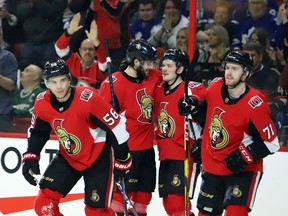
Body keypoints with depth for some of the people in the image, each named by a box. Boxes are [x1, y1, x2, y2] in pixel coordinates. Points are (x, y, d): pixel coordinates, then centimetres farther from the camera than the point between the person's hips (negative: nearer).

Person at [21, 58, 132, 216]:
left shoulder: (88, 99, -29)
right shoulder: (42, 103, -12)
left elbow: (116, 127, -20)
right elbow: (38, 132, 8)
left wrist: (122, 159, -12)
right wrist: (30, 158, -4)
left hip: (98, 157, -5)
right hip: (68, 157, 5)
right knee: (44, 202, -7)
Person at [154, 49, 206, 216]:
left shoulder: (192, 90, -14)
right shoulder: (159, 90, 8)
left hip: (186, 154, -8)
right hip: (165, 155, 8)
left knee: (177, 202, -14)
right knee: (168, 202, 14)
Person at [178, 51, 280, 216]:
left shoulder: (254, 105, -24)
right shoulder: (215, 88, -6)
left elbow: (271, 142, -19)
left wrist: (245, 155, -27)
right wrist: (193, 108, -2)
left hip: (242, 170, -6)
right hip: (212, 168, 6)